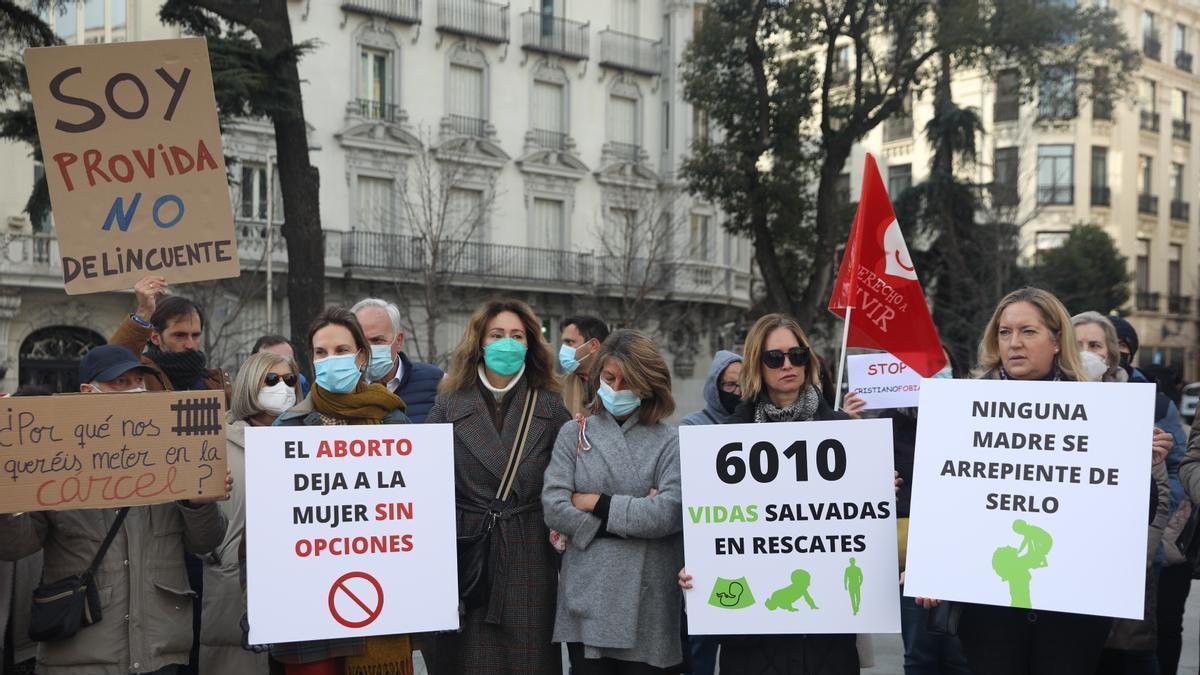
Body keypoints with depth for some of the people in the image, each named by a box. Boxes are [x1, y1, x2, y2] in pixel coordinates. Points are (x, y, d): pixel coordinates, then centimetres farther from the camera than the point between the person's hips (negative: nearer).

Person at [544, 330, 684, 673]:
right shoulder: (574, 433, 8)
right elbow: (554, 507, -3)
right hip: (586, 599, 2)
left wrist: (598, 504, -7)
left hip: (648, 605, -1)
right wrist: (635, 518, -9)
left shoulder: (669, 443, 1)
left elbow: (671, 513, -13)